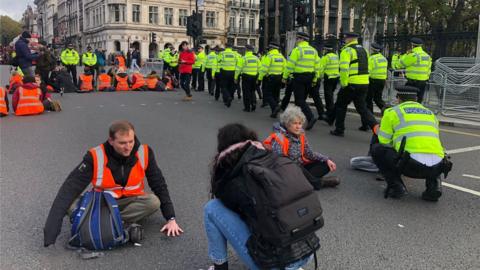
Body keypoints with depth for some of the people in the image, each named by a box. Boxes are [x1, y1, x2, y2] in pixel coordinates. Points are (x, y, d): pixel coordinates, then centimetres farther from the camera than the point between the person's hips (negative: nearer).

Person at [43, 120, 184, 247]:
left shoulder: (144, 153, -18)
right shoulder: (95, 157, -23)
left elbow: (160, 185, -7)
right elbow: (70, 188, -25)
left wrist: (171, 218, -13)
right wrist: (51, 229, -34)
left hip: (131, 202, 1)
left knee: (154, 202, -31)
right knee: (70, 205, -27)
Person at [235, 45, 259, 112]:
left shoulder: (243, 58, -8)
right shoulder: (256, 58, 6)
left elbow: (238, 69, -8)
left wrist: (236, 78, 0)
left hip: (246, 76, -4)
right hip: (254, 77, 4)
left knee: (246, 92, 5)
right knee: (252, 91, 19)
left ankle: (247, 107, 7)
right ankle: (253, 103, 2)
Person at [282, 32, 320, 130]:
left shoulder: (297, 50, -11)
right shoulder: (313, 50, 12)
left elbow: (290, 65, -13)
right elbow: (316, 66, 12)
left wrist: (285, 77, -5)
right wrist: (314, 80, 17)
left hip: (298, 77, -7)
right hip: (309, 77, 7)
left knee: (300, 100, -6)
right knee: (302, 99, 16)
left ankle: (310, 117, -20)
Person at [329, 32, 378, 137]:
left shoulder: (347, 50, -8)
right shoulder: (363, 50, 18)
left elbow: (344, 68, -20)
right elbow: (367, 68, 19)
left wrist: (344, 84, -14)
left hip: (352, 84, -7)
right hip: (365, 84, 7)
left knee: (340, 105, 11)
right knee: (362, 108, 11)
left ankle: (339, 130, 18)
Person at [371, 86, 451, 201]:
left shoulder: (392, 112, 13)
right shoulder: (431, 114, 29)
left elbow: (384, 142, 15)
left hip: (411, 165, -5)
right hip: (436, 167, 5)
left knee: (376, 149, 17)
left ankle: (396, 186, 5)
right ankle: (434, 185, 13)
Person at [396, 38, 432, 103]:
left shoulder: (413, 55, -13)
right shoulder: (427, 56, 11)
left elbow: (400, 64, -4)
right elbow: (428, 69, 17)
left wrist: (405, 55, 9)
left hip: (413, 82, -8)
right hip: (423, 82, 8)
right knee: (418, 100, 13)